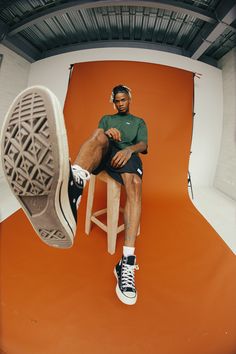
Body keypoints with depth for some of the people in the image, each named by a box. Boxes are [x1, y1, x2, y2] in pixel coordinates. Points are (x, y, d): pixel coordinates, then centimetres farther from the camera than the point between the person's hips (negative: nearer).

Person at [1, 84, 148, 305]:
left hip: (127, 154, 0)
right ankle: (71, 184, -74)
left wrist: (129, 149, -11)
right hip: (103, 153, 0)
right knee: (99, 135, -36)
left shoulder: (139, 122, 31)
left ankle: (127, 261, -45)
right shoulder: (106, 119, 35)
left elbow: (143, 145, 13)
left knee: (134, 183, -36)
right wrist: (106, 133, -10)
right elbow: (97, 136, 15)